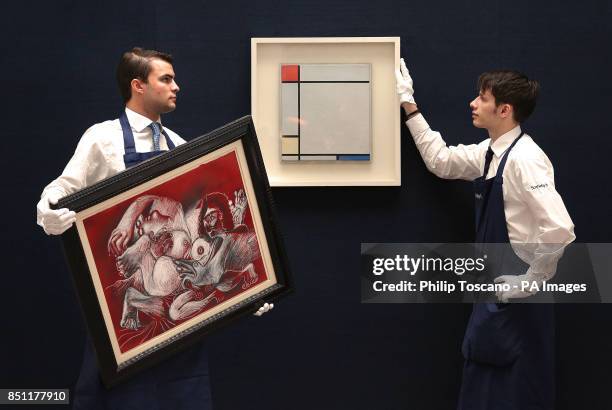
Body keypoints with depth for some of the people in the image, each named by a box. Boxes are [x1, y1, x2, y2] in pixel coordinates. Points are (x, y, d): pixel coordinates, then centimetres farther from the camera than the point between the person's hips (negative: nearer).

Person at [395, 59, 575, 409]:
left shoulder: (524, 158, -21)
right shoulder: (491, 152, 6)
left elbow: (559, 230, -30)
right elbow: (440, 161, 21)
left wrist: (530, 282, -20)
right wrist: (408, 104, 19)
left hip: (516, 296, -9)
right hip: (496, 289, 9)